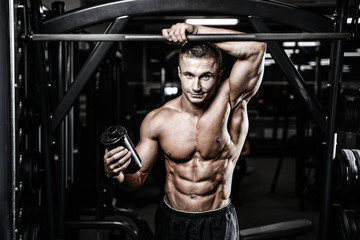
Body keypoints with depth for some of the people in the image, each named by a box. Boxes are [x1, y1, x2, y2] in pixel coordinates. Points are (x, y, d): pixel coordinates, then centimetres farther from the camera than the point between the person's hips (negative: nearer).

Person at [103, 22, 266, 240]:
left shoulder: (229, 103, -15)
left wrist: (196, 30, -28)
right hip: (171, 221, 2)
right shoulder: (157, 120, -10)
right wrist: (117, 174, -27)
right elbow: (137, 179, -4)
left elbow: (256, 47, -28)